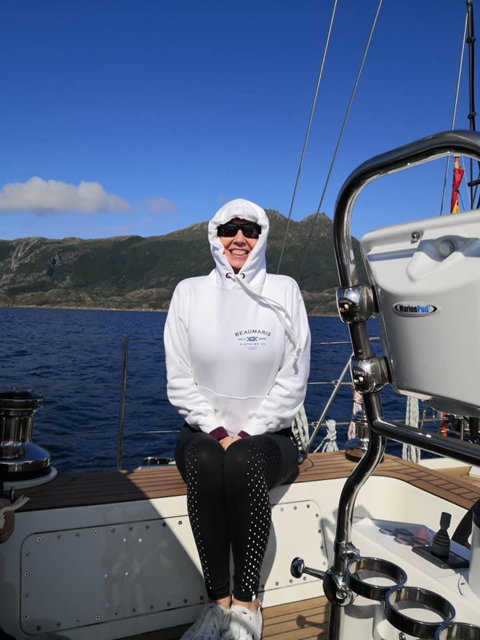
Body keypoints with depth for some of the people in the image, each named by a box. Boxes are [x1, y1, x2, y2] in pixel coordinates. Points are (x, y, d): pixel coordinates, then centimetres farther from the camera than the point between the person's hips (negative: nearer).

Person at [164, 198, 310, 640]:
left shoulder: (284, 291, 2)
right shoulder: (189, 292, 5)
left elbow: (292, 380, -3)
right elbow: (180, 380, 1)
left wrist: (247, 434, -12)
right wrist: (217, 431, -12)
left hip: (266, 434, -1)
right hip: (205, 429, 1)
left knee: (245, 461, -33)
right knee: (204, 460, -32)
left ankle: (247, 603, -18)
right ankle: (219, 602, -20)